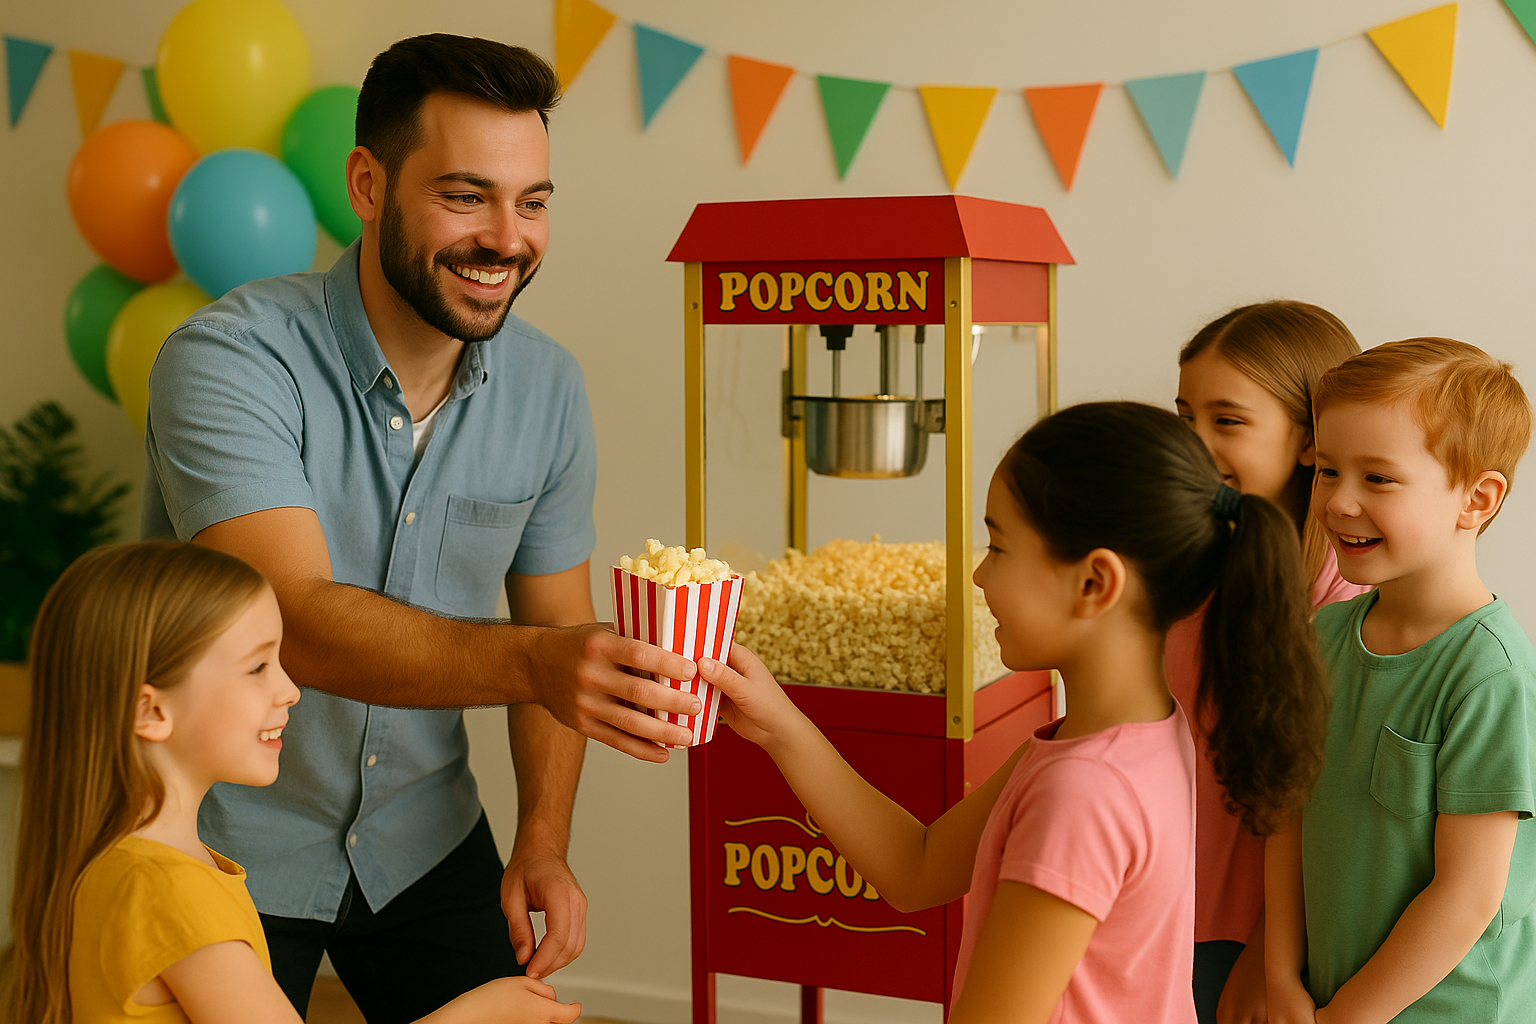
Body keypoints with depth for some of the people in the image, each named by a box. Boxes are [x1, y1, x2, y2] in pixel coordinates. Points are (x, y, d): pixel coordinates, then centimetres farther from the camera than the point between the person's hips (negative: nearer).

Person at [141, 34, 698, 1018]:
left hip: (422, 836, 4)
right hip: (228, 849, -4)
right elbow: (302, 622, -35)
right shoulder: (230, 361, -24)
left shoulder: (549, 388, -7)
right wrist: (534, 662, -50)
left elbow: (554, 626, 3)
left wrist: (544, 844, -8)